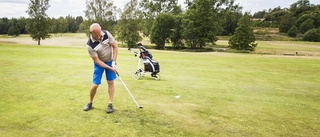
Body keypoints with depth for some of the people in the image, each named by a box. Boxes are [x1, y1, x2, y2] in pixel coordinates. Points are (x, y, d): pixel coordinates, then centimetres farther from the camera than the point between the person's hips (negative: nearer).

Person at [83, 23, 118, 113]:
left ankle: (110, 104, 5)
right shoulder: (90, 45, -27)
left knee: (111, 82, -2)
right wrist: (110, 68, -25)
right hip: (99, 63, -2)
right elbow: (97, 60, -21)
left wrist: (114, 61, -15)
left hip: (110, 61, 2)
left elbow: (115, 46, -10)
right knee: (95, 84, -4)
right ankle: (90, 103, 20)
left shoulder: (106, 34, -20)